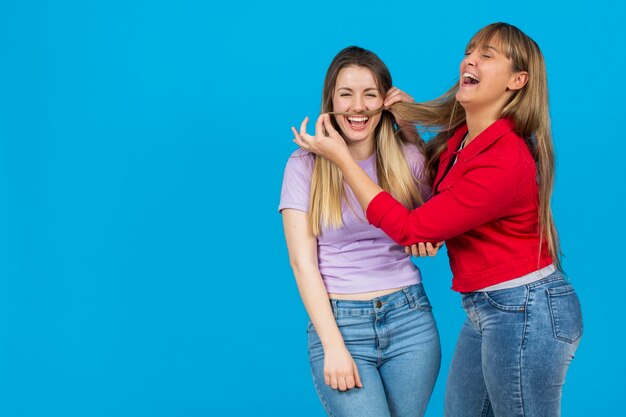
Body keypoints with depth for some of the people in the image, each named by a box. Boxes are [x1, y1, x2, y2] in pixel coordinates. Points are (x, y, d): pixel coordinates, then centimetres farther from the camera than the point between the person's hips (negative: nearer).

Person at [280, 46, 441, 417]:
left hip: (409, 317, 3)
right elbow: (303, 262, -6)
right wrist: (334, 346, -12)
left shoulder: (407, 156, 4)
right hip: (339, 322, -3)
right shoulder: (305, 164, -3)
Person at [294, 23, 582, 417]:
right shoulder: (458, 137, 3)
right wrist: (406, 119, 8)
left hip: (526, 311, -9)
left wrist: (341, 157, -14)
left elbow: (409, 228, -19)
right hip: (486, 308, 9)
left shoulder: (504, 162, -25)